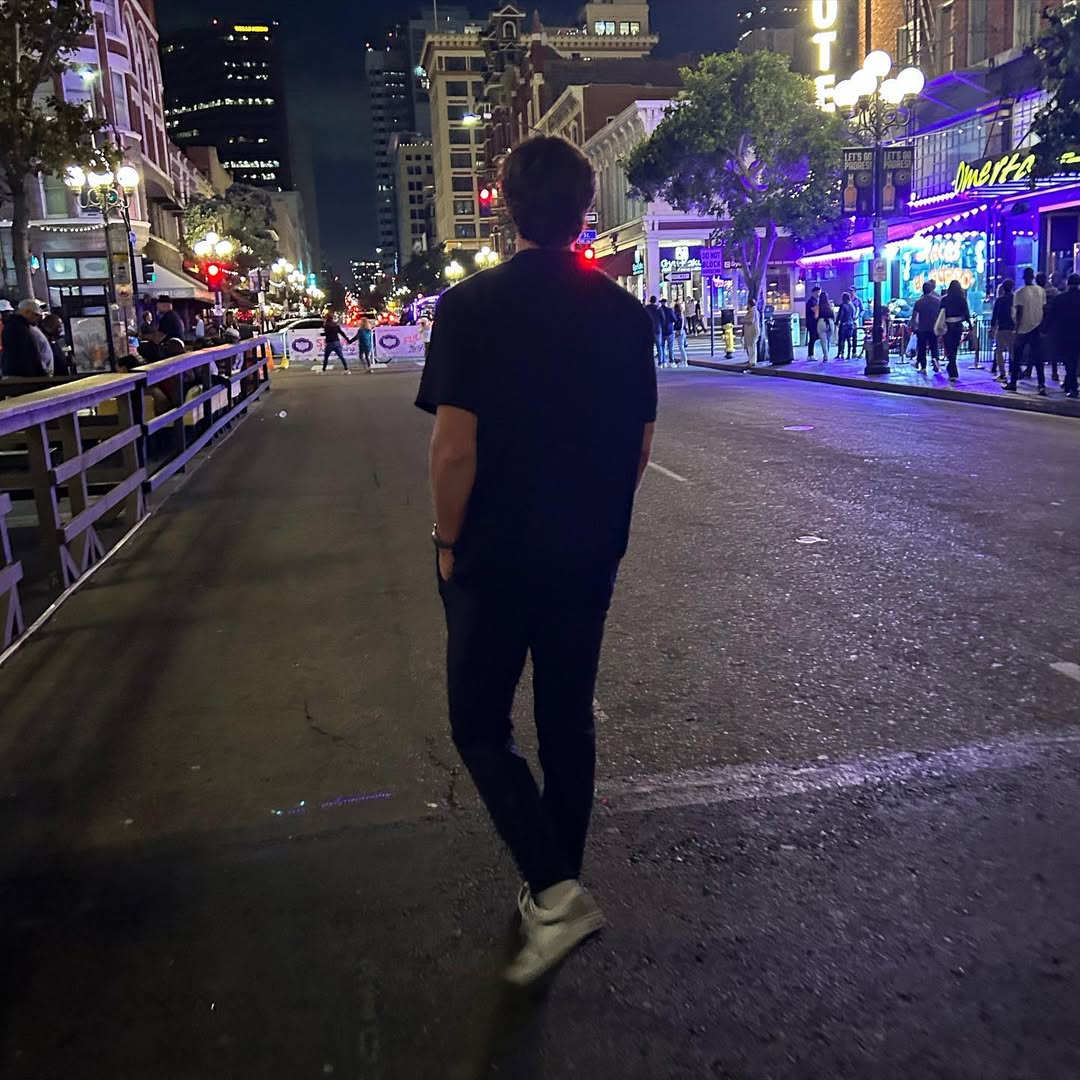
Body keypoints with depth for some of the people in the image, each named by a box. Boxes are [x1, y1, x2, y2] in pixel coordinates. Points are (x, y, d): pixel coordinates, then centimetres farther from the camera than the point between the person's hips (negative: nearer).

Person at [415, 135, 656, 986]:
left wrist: (448, 540, -4)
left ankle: (554, 892, 1)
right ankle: (559, 888, 31)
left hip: (493, 556, -4)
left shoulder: (470, 307, -14)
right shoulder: (625, 314, -1)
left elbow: (456, 447, -18)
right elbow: (640, 444, 4)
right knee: (569, 720, 16)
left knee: (481, 724, 11)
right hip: (588, 557, 5)